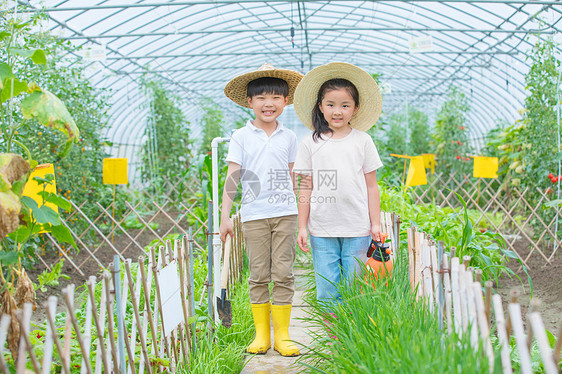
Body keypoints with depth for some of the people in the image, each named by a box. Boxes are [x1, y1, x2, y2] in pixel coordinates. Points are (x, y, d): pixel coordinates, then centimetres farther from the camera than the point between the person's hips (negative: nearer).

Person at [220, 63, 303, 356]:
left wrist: (299, 215, 16)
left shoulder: (288, 137, 10)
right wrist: (225, 216, -6)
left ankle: (282, 335, 7)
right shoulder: (241, 137, 3)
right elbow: (232, 177, 0)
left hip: (285, 213, 1)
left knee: (283, 274, 0)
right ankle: (261, 334, 12)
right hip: (254, 214, -1)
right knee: (259, 275, 3)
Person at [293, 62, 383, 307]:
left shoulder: (362, 141, 6)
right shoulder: (311, 144, 5)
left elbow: (371, 185, 7)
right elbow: (306, 188, 7)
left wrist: (375, 223, 4)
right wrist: (302, 227, 4)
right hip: (322, 230, 0)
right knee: (326, 292, 4)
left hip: (357, 229, 0)